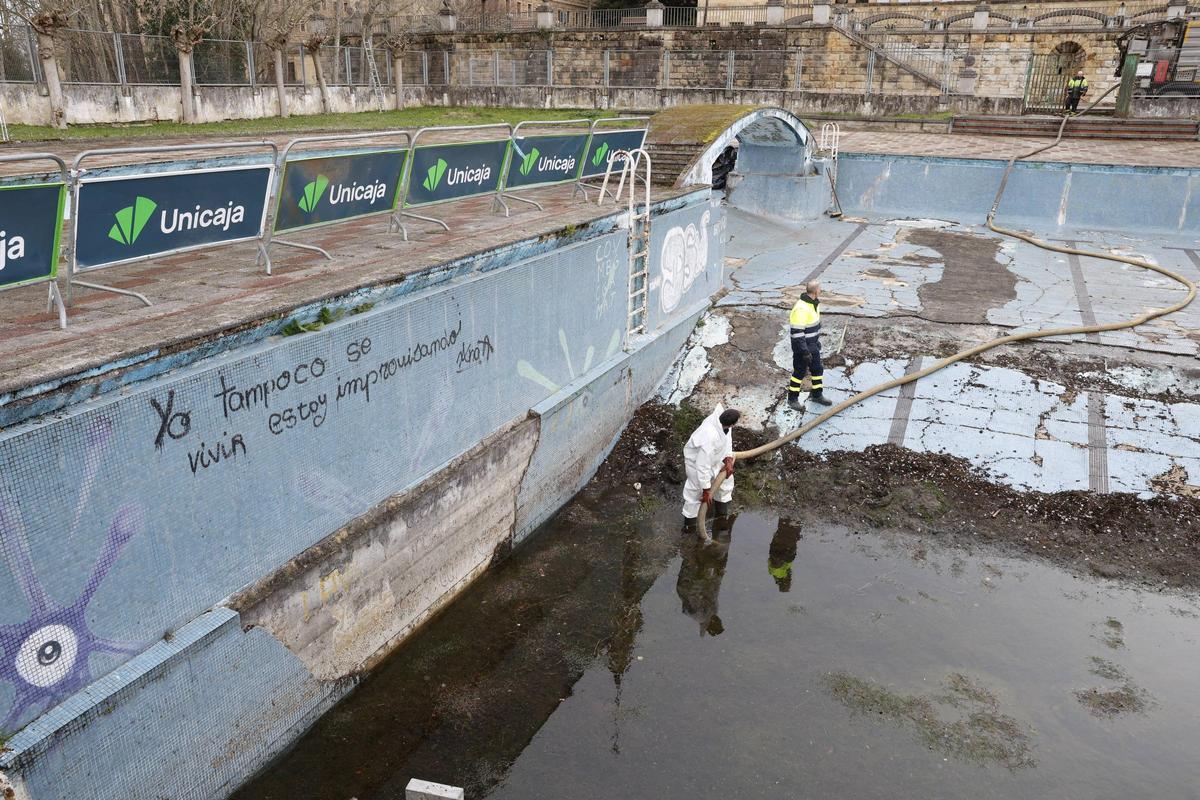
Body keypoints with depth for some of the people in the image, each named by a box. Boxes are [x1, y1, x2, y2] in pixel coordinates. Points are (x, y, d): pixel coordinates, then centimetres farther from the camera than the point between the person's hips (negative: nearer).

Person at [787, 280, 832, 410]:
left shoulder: (814, 303, 3)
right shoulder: (801, 309, -28)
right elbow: (797, 332, -28)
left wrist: (817, 341, 22)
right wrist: (805, 351, -27)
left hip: (813, 345, 9)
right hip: (802, 347, -9)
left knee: (817, 369, 17)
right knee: (799, 372, 4)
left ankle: (817, 395, 34)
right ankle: (792, 399, 19)